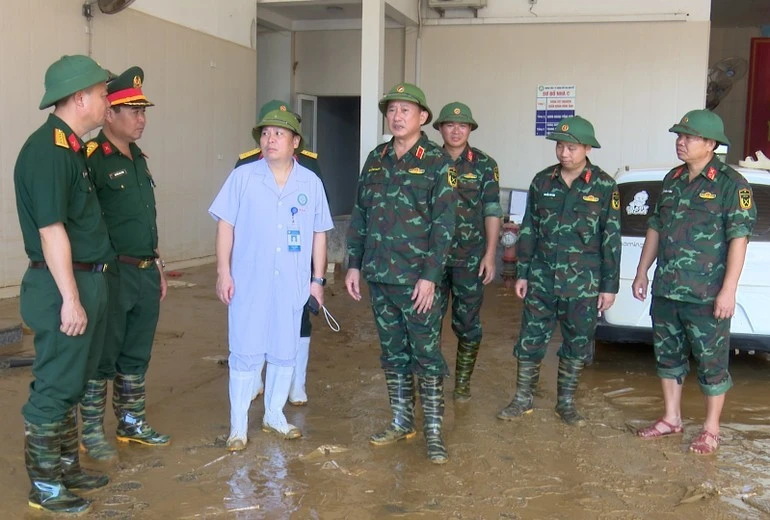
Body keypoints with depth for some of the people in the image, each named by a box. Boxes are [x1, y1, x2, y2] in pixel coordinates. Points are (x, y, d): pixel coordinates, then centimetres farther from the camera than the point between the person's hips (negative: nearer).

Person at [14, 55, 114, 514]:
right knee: (54, 388, 1)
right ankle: (45, 486, 13)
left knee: (73, 384, 18)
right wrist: (70, 299, -21)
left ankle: (67, 467, 31)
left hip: (88, 281, 10)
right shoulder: (47, 150, -18)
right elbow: (51, 229, -21)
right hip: (64, 285, -10)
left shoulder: (71, 147, 13)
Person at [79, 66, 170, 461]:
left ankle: (131, 423, 29)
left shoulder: (138, 157, 13)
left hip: (145, 273, 8)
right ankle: (91, 432, 15)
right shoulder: (91, 158, -13)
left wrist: (157, 267, 19)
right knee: (102, 357, 3)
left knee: (136, 355, 16)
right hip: (112, 275, -8)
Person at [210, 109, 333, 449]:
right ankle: (238, 424, 13)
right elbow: (226, 225, -2)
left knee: (285, 352, 12)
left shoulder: (311, 183, 3)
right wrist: (223, 273, -7)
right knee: (245, 352, 2)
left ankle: (274, 415, 29)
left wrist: (317, 278, 6)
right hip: (249, 282, -2)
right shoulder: (243, 176, -3)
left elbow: (318, 234, 8)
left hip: (292, 285, 2)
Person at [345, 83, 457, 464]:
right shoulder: (376, 159, 10)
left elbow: (444, 224, -10)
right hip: (379, 276, 5)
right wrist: (354, 264, 9)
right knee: (393, 354, 14)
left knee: (426, 356, 1)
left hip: (416, 279, -5)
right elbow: (359, 216, 13)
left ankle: (433, 431, 10)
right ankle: (401, 421, 26)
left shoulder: (437, 162, -6)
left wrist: (430, 276, -15)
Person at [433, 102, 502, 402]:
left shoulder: (484, 165, 0)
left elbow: (492, 212, -1)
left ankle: (463, 383, 19)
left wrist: (490, 254, -7)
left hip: (470, 258, -1)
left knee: (467, 322, 5)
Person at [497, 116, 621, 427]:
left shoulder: (604, 187, -4)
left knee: (577, 346, 9)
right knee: (530, 341, 6)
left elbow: (611, 238, -3)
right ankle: (523, 399, 21)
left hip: (583, 284, -2)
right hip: (542, 280, 2)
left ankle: (566, 403, 25)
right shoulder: (542, 181, 3)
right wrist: (523, 273, 7)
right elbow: (528, 230, 8)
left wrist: (610, 285, -3)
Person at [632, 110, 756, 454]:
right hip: (666, 291, 7)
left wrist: (728, 290, -18)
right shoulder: (673, 180, 11)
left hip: (706, 296, -7)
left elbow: (738, 239, -13)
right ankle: (671, 419, 30)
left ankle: (711, 430, 19)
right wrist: (642, 272, 15)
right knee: (668, 355, 15)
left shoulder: (731, 184, -9)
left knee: (711, 362, 5)